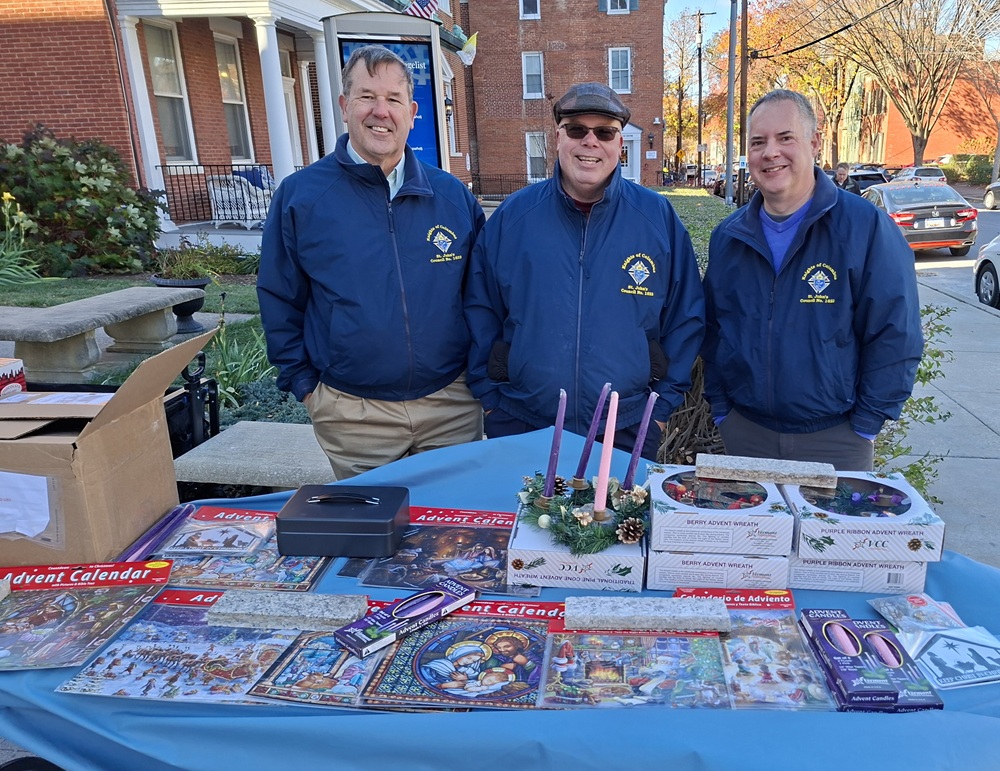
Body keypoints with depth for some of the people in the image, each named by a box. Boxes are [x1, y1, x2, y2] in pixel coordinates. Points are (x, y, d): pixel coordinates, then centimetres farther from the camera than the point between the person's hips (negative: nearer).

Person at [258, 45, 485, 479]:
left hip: (452, 407, 2)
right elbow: (279, 302, 3)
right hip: (352, 414, -1)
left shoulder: (452, 195, 3)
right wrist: (306, 385, -1)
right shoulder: (298, 196, -3)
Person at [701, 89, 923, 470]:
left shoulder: (867, 228, -9)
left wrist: (864, 424, -9)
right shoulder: (727, 237, 3)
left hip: (834, 439, -3)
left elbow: (895, 336, -9)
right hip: (744, 433, 3)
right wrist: (721, 409, 3)